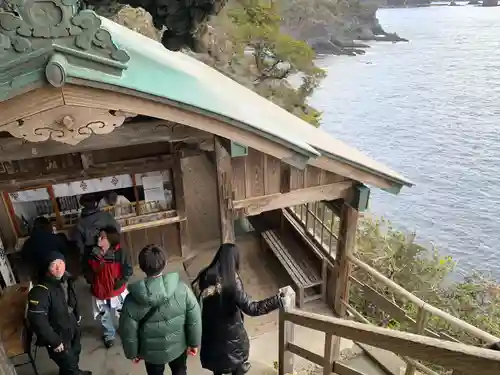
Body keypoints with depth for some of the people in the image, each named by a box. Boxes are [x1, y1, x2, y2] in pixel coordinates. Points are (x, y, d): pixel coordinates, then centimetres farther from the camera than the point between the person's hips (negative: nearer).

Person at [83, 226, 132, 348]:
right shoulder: (92, 253, -13)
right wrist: (92, 281, -10)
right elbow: (86, 270, 3)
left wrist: (119, 283, -21)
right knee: (105, 317, 24)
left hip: (117, 291, -2)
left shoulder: (120, 253, -23)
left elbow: (128, 270, -15)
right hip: (99, 292, 3)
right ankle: (109, 334, 51)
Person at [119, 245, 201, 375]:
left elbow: (128, 333, -13)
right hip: (179, 347, 0)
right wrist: (194, 343, 1)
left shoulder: (132, 300, -26)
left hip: (152, 353, 0)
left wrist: (132, 353, 6)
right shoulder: (182, 289, -26)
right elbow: (194, 320, -16)